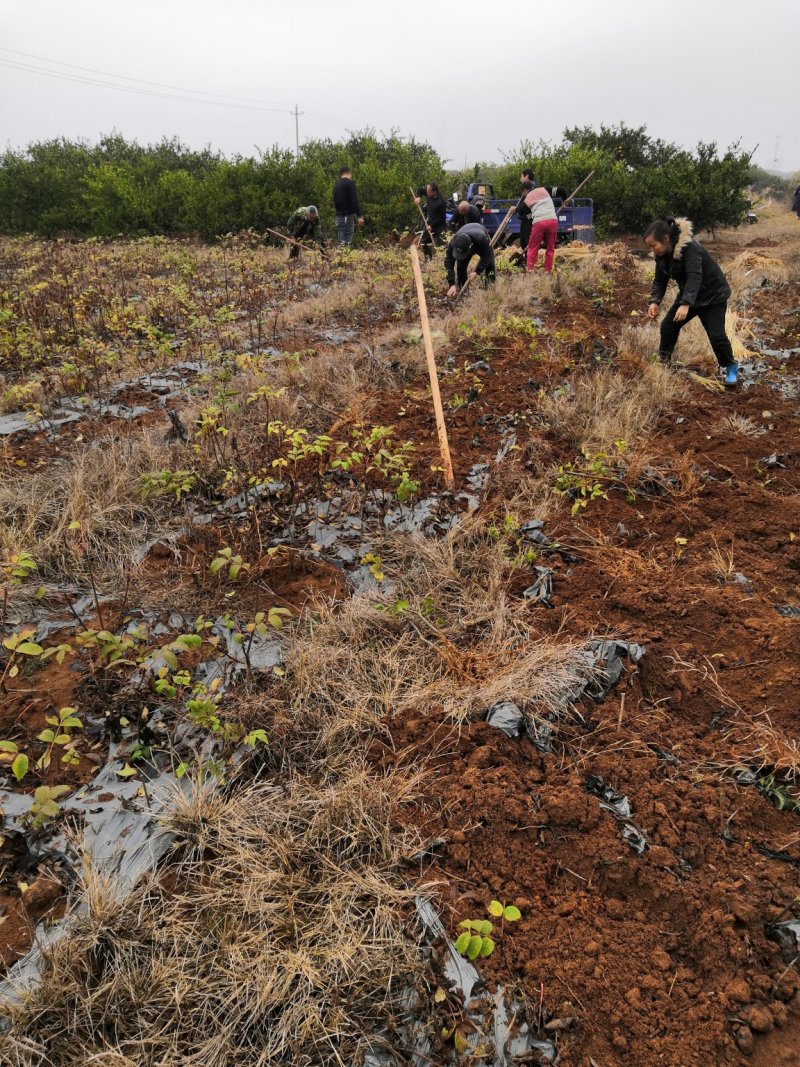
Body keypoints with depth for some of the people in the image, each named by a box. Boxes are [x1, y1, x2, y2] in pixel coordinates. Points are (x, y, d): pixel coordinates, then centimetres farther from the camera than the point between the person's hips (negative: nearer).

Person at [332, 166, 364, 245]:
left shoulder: (336, 185, 15)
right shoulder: (350, 183, -8)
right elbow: (354, 201, -15)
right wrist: (359, 216, -16)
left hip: (338, 216, 8)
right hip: (348, 216, -8)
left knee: (341, 241, 9)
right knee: (347, 241, -10)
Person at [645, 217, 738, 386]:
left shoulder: (690, 249, -33)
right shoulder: (662, 254, -8)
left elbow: (695, 277, -43)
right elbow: (660, 279, -1)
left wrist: (685, 304, -55)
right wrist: (654, 301, -19)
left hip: (713, 295, -7)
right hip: (688, 295, 8)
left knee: (716, 334, -14)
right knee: (668, 326, 2)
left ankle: (731, 367, 7)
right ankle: (663, 361, 19)